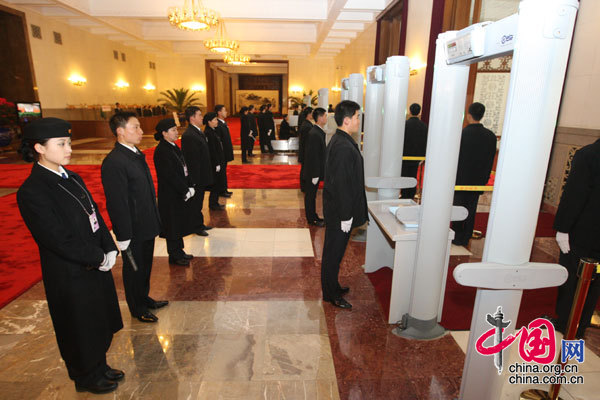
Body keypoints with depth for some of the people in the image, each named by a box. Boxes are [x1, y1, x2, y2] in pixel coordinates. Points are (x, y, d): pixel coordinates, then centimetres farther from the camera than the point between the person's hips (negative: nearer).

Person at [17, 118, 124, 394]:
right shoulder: (31, 192, -21)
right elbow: (60, 240, -23)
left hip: (97, 267, 8)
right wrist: (99, 258, -16)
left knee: (99, 324, 23)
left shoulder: (71, 178, 4)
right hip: (71, 276, -7)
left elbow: (95, 216, 5)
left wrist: (110, 250, -5)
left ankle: (99, 367, 46)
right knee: (81, 331, 15)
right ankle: (87, 378, 39)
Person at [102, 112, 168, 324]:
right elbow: (117, 203, -23)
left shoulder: (136, 154, 6)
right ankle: (137, 308, 34)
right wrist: (124, 237, -20)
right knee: (134, 270, 13)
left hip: (147, 225, 8)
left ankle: (144, 298, 45)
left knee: (145, 266, 24)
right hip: (133, 231, -8)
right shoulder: (114, 162, -24)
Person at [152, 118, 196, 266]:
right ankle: (174, 256, 20)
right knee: (173, 225, 5)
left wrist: (190, 186, 2)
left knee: (179, 224, 18)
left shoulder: (173, 147, 8)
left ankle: (179, 251, 33)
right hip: (170, 196, -9)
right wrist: (185, 191, -17)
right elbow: (170, 176, -22)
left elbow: (184, 168, 9)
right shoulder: (161, 151, -20)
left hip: (181, 193, 9)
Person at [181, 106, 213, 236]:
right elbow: (192, 160, -23)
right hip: (196, 177, -9)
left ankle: (200, 223, 33)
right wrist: (195, 179, -22)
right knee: (196, 202, 5)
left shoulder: (198, 132, 9)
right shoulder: (188, 135, -21)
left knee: (199, 201, 19)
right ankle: (196, 227, 19)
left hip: (202, 176, 9)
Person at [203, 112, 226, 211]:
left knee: (219, 183, 16)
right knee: (216, 183, 1)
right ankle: (213, 204, 13)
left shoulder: (212, 131, 11)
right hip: (214, 163, -10)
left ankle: (214, 203, 26)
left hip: (218, 161, 10)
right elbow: (212, 150, -20)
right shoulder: (208, 133, -18)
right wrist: (217, 164, -19)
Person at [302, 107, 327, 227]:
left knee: (312, 195, 19)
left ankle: (313, 216, 32)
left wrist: (317, 173, 15)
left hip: (316, 171, 9)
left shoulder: (318, 132, 8)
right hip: (312, 172, -9)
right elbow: (313, 156, -24)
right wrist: (315, 175, -22)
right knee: (310, 196, 5)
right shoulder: (314, 134, -23)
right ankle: (311, 219, 18)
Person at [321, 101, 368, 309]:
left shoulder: (338, 140, 9)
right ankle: (330, 294, 22)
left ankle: (332, 286, 38)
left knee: (334, 251, 21)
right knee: (334, 252, 5)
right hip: (339, 211, -10)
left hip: (336, 208, 10)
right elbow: (342, 184, -25)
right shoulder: (343, 147, -24)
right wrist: (346, 216, -20)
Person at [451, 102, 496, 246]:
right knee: (471, 210, 12)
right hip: (478, 181, 4)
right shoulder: (491, 136, -2)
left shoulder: (461, 134, -16)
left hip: (460, 179, -4)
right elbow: (491, 160, 4)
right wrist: (485, 179, 14)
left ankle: (457, 238, 18)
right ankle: (466, 238, 21)